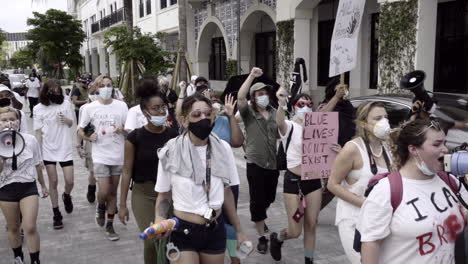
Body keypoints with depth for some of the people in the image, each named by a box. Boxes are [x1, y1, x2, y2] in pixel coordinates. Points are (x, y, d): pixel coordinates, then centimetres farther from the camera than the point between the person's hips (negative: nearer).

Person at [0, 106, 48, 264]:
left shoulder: (30, 140, -4)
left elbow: (37, 165, 9)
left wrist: (43, 185, 17)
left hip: (28, 186, -1)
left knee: (30, 227, -10)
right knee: (13, 228, 14)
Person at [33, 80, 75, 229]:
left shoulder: (65, 104, -3)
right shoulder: (38, 109, -6)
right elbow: (38, 133, -3)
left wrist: (66, 119, -14)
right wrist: (38, 154, -7)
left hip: (65, 148, 1)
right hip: (48, 150, -1)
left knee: (70, 181, -1)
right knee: (53, 181, 5)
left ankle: (66, 196, 35)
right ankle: (56, 214, 19)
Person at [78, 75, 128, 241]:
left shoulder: (121, 106, 0)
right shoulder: (90, 108, -2)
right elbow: (80, 129, 8)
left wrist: (122, 130, -16)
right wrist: (88, 137, -12)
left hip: (118, 155, 2)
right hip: (100, 155, -1)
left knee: (113, 192, 10)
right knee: (103, 192, -8)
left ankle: (110, 226, 24)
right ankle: (100, 207, 28)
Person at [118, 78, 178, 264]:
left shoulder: (174, 135, -3)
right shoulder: (135, 137, -9)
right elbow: (127, 172, -3)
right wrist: (122, 204, -2)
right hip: (143, 194, -2)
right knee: (152, 241, -6)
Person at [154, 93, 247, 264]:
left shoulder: (223, 148, -5)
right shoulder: (171, 152, -14)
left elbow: (226, 191, 7)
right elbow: (163, 195, -2)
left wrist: (238, 230, 11)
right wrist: (159, 220, -21)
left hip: (216, 230, 3)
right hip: (183, 231, -3)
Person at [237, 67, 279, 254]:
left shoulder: (274, 113, 6)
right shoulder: (248, 112, -4)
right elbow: (240, 97, -23)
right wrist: (251, 76, -27)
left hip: (273, 163, 4)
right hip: (255, 163, -4)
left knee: (269, 198, 19)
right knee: (257, 200, 0)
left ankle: (260, 218, 51)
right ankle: (262, 237, 13)